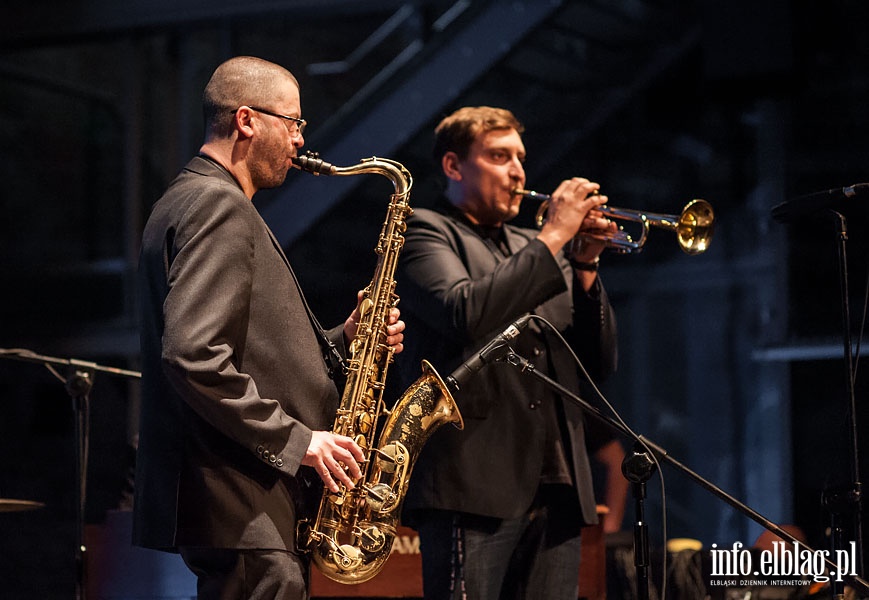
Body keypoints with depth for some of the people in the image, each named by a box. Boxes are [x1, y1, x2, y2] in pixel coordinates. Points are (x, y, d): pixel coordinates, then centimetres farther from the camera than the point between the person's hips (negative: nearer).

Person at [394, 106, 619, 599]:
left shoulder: (532, 249, 23)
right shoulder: (426, 233, 5)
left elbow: (600, 364, 17)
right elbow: (467, 314, -16)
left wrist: (585, 267, 3)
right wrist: (553, 236, -10)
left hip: (558, 488, 6)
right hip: (476, 484, -6)